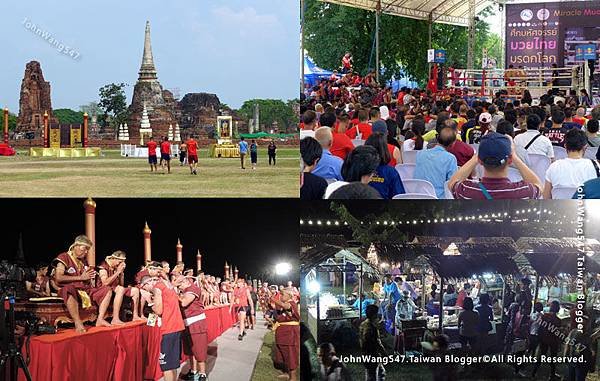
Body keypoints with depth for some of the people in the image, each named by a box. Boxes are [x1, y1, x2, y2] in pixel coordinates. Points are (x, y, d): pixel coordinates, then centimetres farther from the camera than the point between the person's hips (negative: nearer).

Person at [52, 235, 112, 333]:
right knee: (69, 290, -42)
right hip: (70, 288, -8)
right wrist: (80, 278, -13)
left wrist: (89, 276, 0)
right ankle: (78, 323, -42)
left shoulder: (84, 261, 21)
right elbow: (58, 278, -17)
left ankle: (100, 319, -13)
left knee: (107, 290, -2)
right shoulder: (64, 258, -2)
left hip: (85, 290, 8)